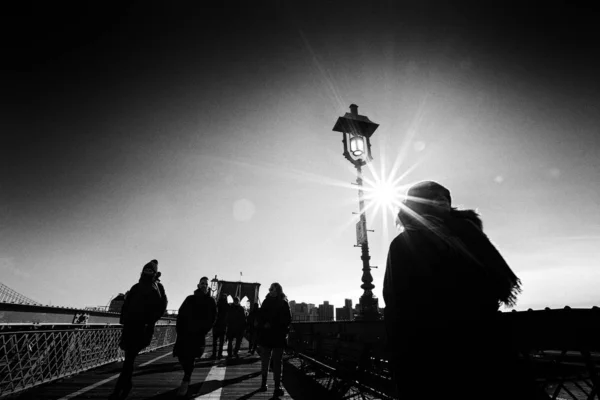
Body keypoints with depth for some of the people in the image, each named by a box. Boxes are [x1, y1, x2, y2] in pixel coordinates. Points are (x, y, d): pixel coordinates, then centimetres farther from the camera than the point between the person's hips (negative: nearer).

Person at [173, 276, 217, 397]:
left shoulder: (211, 301, 4)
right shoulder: (190, 298, 8)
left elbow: (212, 318, 1)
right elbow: (181, 314, 6)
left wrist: (204, 331, -8)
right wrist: (179, 329, -4)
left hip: (198, 334, -2)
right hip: (185, 332, 2)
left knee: (190, 357, -5)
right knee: (181, 354, 3)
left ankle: (185, 382, 8)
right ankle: (187, 376, 31)